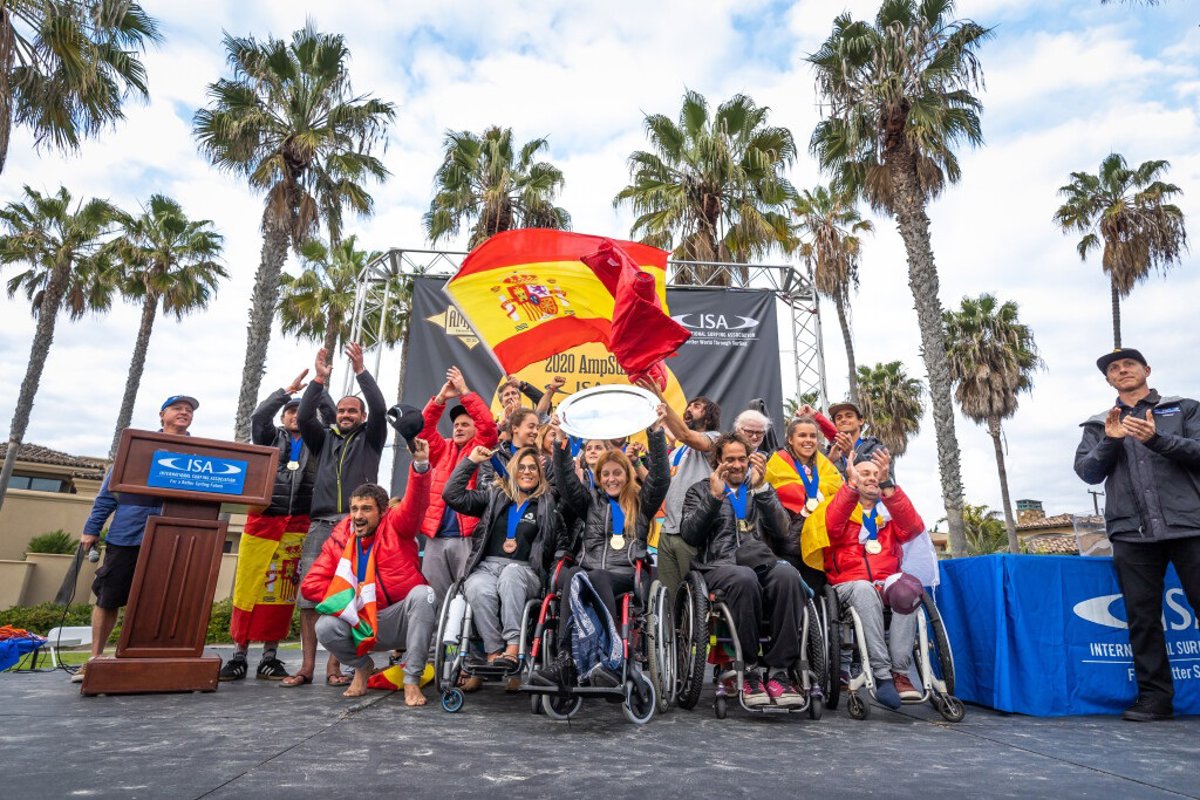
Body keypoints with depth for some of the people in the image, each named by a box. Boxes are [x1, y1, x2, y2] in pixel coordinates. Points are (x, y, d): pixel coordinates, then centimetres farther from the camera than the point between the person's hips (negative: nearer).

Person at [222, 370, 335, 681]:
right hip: (262, 521, 0)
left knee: (283, 591, 0)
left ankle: (270, 657, 8)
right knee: (249, 586, -3)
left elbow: (332, 419, 3)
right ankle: (238, 655, 7)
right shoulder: (271, 438, 15)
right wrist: (289, 389, -3)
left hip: (298, 526, 1)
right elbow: (258, 416, -3)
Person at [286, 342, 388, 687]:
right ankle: (307, 666, 0)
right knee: (309, 592, -5)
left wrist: (361, 371, -7)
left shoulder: (370, 439, 15)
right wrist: (319, 379, -2)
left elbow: (380, 410, -2)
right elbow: (304, 417, 5)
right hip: (321, 524, 3)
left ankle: (334, 665, -1)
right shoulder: (324, 439, 22)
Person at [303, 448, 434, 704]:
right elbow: (310, 585, 1)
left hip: (403, 620, -2)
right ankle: (362, 666, 8)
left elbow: (415, 503, -25)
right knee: (325, 627, -26)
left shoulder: (395, 526, -5)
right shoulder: (339, 539, 2)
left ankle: (412, 679, -21)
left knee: (422, 593, -33)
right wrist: (351, 593, -9)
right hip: (362, 623, 3)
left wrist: (420, 464, -43)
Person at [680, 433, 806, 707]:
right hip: (719, 564, -2)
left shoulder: (762, 489, 24)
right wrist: (714, 497, -7)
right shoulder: (700, 490, 19)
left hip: (761, 561, 2)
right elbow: (689, 535, 3)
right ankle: (749, 671, -22)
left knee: (788, 575, -32)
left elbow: (781, 531, 5)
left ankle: (779, 671, -24)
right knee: (744, 578, -37)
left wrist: (761, 487, -6)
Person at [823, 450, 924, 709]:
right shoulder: (842, 507, 13)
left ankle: (899, 672, -29)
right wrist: (851, 484, -20)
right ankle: (881, 673, -33)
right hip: (849, 586, -2)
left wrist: (887, 485, -16)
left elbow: (914, 528, -5)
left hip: (887, 583, 2)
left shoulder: (891, 511, 19)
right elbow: (832, 526, -12)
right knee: (864, 588, -35)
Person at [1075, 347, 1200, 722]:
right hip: (1131, 533, 2)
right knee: (1142, 616, 3)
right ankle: (1155, 695, 9)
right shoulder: (1098, 425, 17)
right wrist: (1110, 441, -10)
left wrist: (1157, 439, -16)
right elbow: (1087, 472, 5)